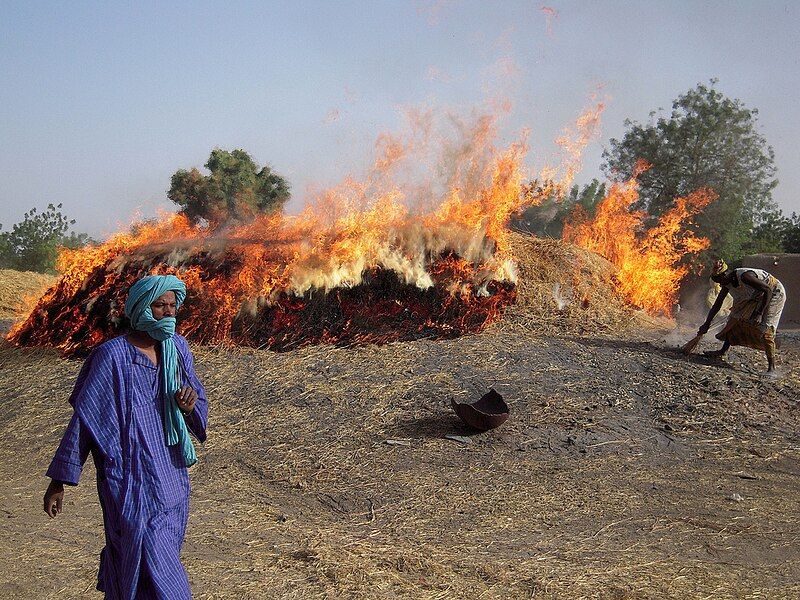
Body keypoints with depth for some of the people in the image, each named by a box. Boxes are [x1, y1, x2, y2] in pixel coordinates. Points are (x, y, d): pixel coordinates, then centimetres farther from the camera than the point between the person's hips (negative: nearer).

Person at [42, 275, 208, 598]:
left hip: (170, 477, 6)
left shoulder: (176, 348, 5)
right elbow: (83, 418, -10)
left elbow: (198, 415, 10)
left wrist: (191, 404, -14)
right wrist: (59, 481, -9)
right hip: (129, 481, -6)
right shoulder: (112, 356, -13)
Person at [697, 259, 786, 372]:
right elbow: (717, 305, 3)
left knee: (764, 329, -19)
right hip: (756, 297, 9)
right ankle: (723, 351, 20)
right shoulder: (727, 283, -6)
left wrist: (759, 312, -37)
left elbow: (768, 290, -35)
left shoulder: (744, 276, -33)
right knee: (736, 319, 7)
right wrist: (707, 324, 3)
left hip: (774, 294, -9)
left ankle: (771, 367, -19)